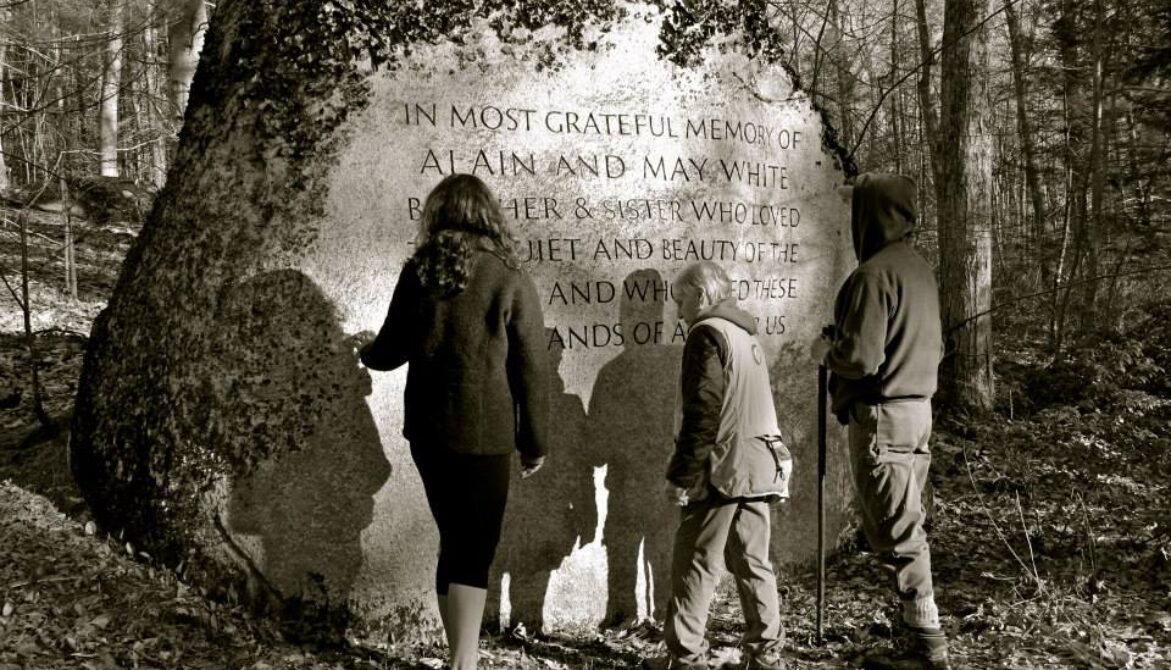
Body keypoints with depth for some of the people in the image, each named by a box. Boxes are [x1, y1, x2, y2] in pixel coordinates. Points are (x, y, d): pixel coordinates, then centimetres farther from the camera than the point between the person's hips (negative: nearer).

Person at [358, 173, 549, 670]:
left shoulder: (418, 272, 1)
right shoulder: (510, 281, -9)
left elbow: (394, 349, 10)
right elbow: (531, 369, -7)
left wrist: (366, 355, 33)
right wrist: (535, 441, 3)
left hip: (426, 432, 4)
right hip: (484, 436, -4)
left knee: (454, 544, 17)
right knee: (475, 551, 2)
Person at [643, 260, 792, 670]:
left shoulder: (707, 334, -9)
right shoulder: (747, 336, 19)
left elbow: (703, 413, -18)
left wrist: (681, 475, -15)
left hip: (721, 470, -9)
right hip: (759, 466, 9)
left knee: (696, 565, -1)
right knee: (753, 561, 12)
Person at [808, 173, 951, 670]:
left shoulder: (874, 273, -16)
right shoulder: (919, 269, 13)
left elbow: (860, 357, -22)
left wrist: (824, 352, -1)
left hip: (882, 417, -9)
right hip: (918, 409, 9)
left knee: (897, 533, -3)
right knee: (904, 528, 16)